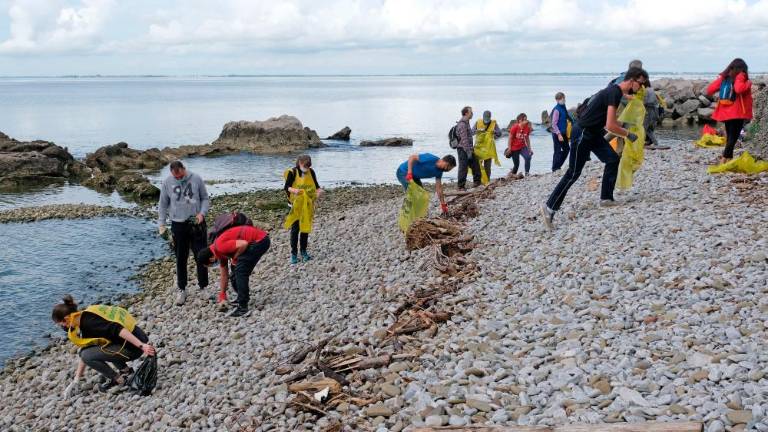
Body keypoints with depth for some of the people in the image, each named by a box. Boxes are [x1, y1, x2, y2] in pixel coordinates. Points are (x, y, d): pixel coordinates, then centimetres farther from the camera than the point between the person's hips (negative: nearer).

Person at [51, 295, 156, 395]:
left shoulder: (88, 322, -16)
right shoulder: (86, 318, 14)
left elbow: (117, 329, -28)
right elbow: (85, 352, 20)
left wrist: (141, 345, -34)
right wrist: (75, 381, 22)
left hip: (133, 347, -10)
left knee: (87, 355, -11)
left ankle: (118, 379, 4)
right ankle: (125, 370, 21)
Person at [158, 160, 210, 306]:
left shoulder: (196, 179, -5)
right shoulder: (167, 183, -3)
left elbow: (205, 199, 3)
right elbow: (163, 205, 5)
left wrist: (202, 213, -13)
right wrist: (161, 224, -1)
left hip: (197, 224, 0)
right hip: (178, 225, 1)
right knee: (181, 259, 8)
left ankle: (204, 287, 17)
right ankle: (182, 290, 19)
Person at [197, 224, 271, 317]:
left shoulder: (220, 247, -16)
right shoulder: (220, 251, 14)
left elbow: (244, 244, -26)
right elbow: (224, 276, 23)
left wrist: (234, 259, -9)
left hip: (260, 240, -10)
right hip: (258, 240, 10)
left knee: (240, 271, -10)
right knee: (236, 269, 19)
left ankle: (243, 308, -12)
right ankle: (242, 298, 32)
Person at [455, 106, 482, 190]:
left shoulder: (466, 123, 15)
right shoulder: (462, 124, -18)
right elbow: (464, 140, -22)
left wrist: (471, 148, 23)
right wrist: (468, 151, -22)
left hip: (468, 149, 10)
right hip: (463, 150, -10)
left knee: (475, 166, 13)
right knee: (463, 168, -5)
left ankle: (477, 183, 23)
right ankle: (461, 186, 2)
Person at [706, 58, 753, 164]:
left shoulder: (723, 78, 9)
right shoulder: (740, 77, -7)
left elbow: (710, 90, 6)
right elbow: (739, 89, -27)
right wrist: (748, 83, -10)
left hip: (725, 112, 6)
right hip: (737, 113, -6)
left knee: (729, 135, 16)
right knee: (733, 136, -6)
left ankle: (729, 157, 18)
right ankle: (724, 158, -17)